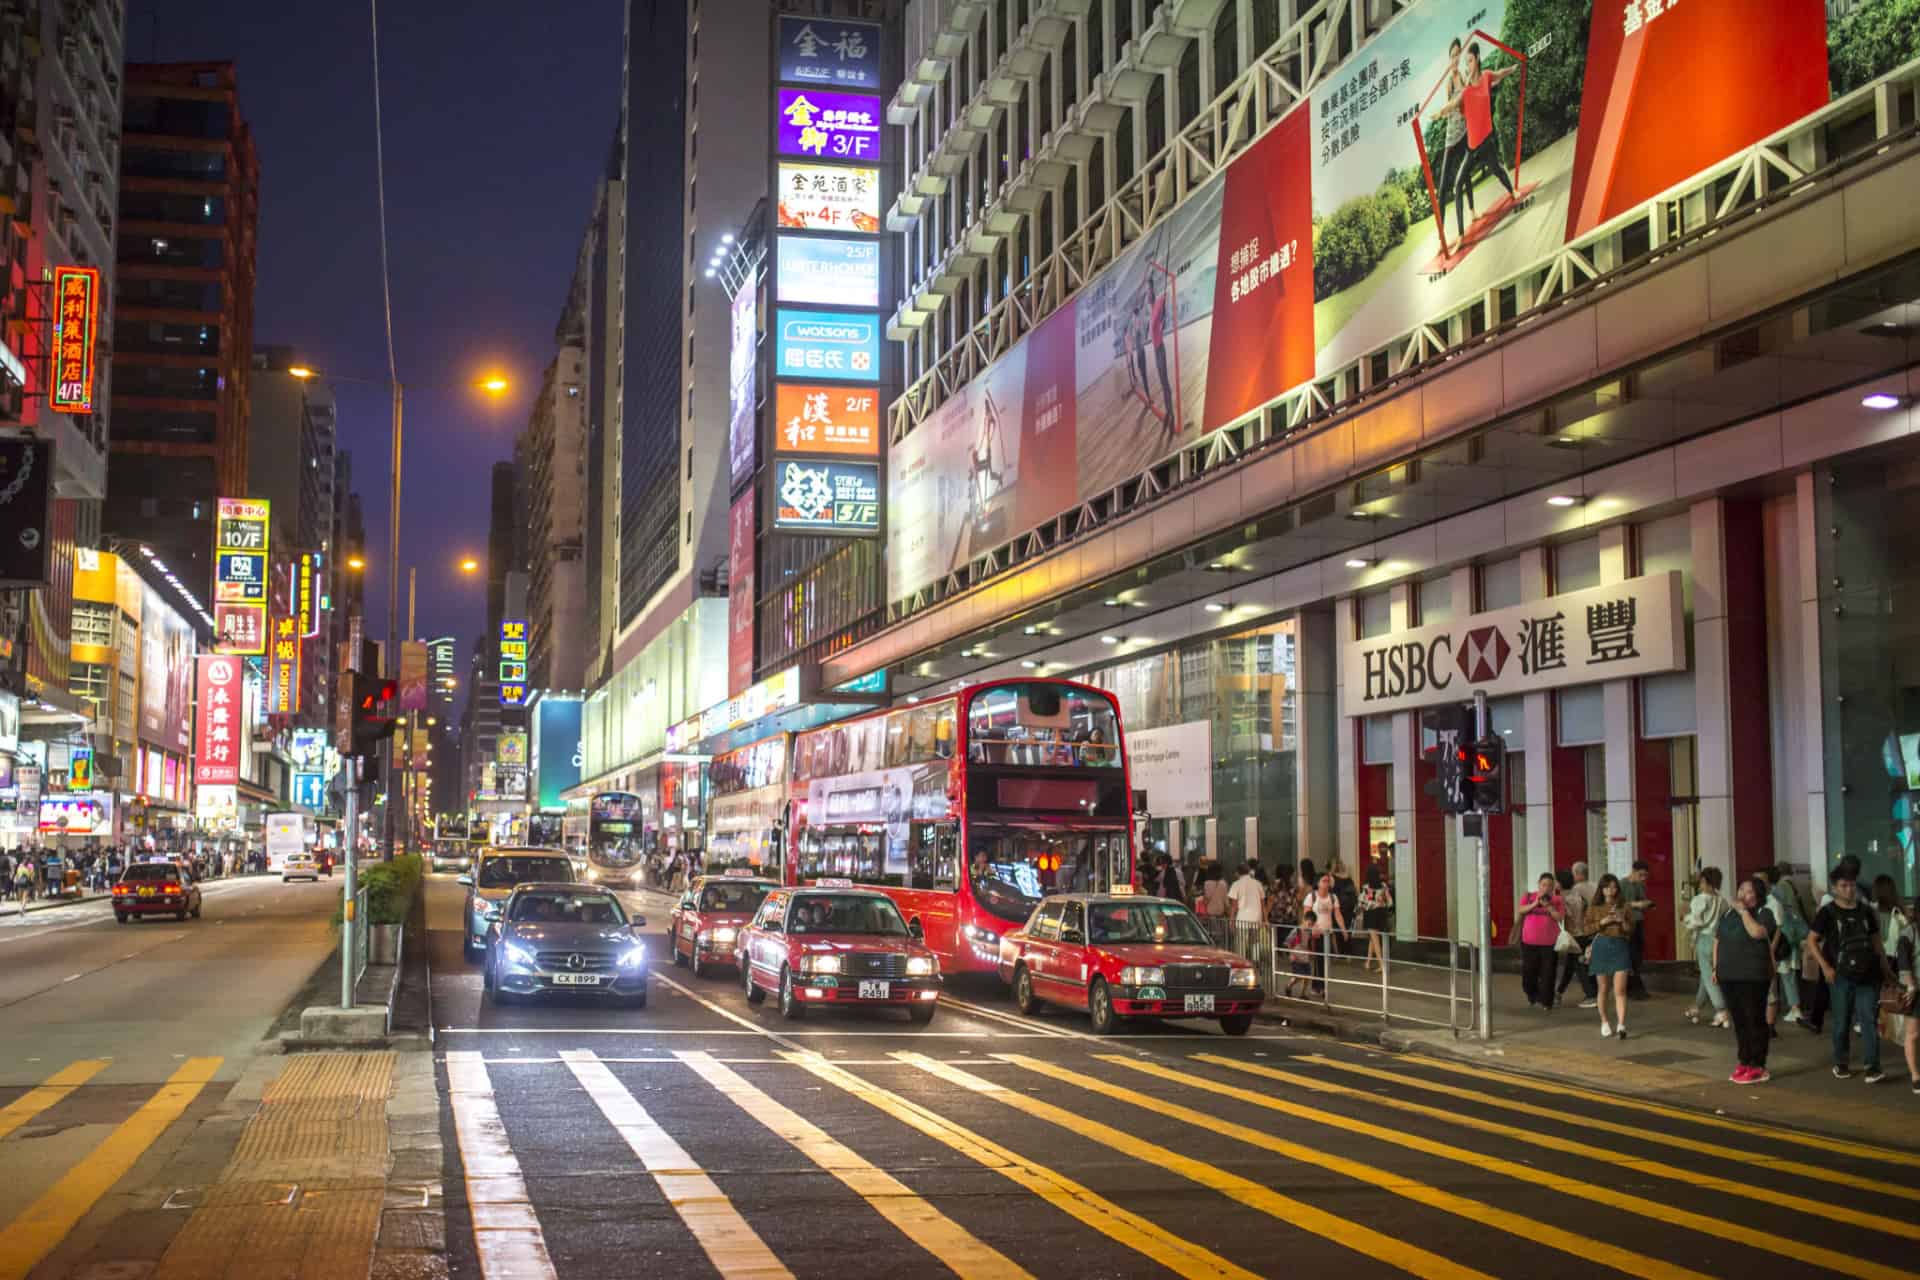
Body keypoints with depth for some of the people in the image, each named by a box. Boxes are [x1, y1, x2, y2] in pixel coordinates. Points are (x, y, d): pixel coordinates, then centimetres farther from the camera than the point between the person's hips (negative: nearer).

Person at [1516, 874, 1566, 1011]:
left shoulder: (1557, 900, 3)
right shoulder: (1529, 897, 8)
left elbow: (1560, 917, -6)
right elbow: (1521, 910, -6)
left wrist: (1548, 906, -16)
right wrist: (1535, 904, -18)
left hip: (1549, 943, -1)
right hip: (1529, 942, 2)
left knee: (1547, 974, -3)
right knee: (1528, 972, 6)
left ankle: (1545, 1002, 5)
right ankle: (1532, 997, 30)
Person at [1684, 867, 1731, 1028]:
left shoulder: (1700, 899, -11)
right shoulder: (1722, 901, 4)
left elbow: (1694, 923, -14)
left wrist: (1687, 913, 4)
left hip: (1705, 939, -6)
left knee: (1709, 977, -2)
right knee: (1707, 975, 17)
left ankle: (1721, 1013, -10)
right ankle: (1695, 1010, 30)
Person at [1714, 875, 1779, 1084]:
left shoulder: (1764, 914, -4)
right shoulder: (1727, 915, 14)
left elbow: (1757, 932, -24)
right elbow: (1717, 942, 18)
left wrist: (1744, 911, -15)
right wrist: (1714, 967, 12)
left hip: (1753, 977, -6)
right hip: (1728, 976, 6)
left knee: (1754, 1021, -4)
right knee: (1738, 1021, 10)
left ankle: (1757, 1066, 0)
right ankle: (1743, 1062, 17)